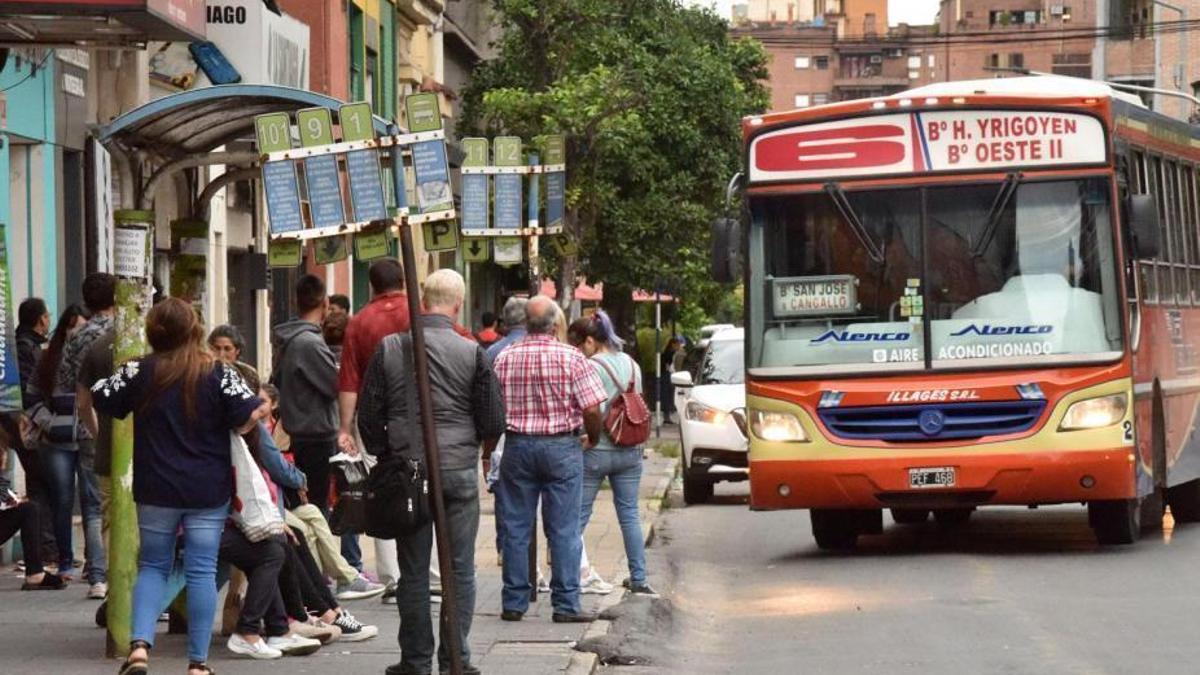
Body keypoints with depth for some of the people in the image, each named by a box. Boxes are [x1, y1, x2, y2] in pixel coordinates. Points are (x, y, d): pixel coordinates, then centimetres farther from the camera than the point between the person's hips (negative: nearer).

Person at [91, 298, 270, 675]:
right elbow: (253, 414, -13)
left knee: (152, 566, 14)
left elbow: (101, 400, 4)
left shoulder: (139, 372, -4)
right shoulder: (218, 374, -7)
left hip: (156, 489, 1)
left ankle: (140, 644, -6)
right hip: (208, 491, -1)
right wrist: (233, 430, 7)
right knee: (202, 571, 4)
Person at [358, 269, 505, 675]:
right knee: (460, 570, 5)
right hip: (459, 470, -2)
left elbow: (368, 415, 4)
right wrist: (481, 444, 20)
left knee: (413, 572, 8)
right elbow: (493, 421, -2)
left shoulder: (388, 349, -1)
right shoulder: (472, 353, -7)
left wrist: (385, 458, 18)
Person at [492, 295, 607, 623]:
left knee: (516, 528, 8)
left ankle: (514, 603, 11)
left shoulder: (505, 358, 1)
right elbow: (592, 409, -9)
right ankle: (566, 605, 0)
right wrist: (593, 437, 9)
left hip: (517, 446, 2)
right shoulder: (571, 358, -7)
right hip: (561, 447, -2)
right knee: (564, 529, 1)